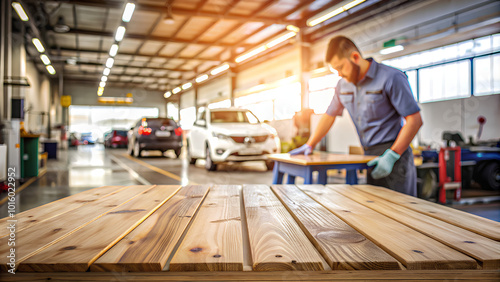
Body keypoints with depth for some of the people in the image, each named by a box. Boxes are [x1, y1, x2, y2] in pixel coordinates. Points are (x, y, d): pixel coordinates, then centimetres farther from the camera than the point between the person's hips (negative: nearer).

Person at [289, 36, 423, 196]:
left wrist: (391, 155, -19)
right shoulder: (344, 84, 11)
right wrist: (309, 145, 19)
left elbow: (415, 120, -12)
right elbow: (329, 116, 23)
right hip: (370, 157, 6)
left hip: (392, 154, -6)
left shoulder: (391, 78, -10)